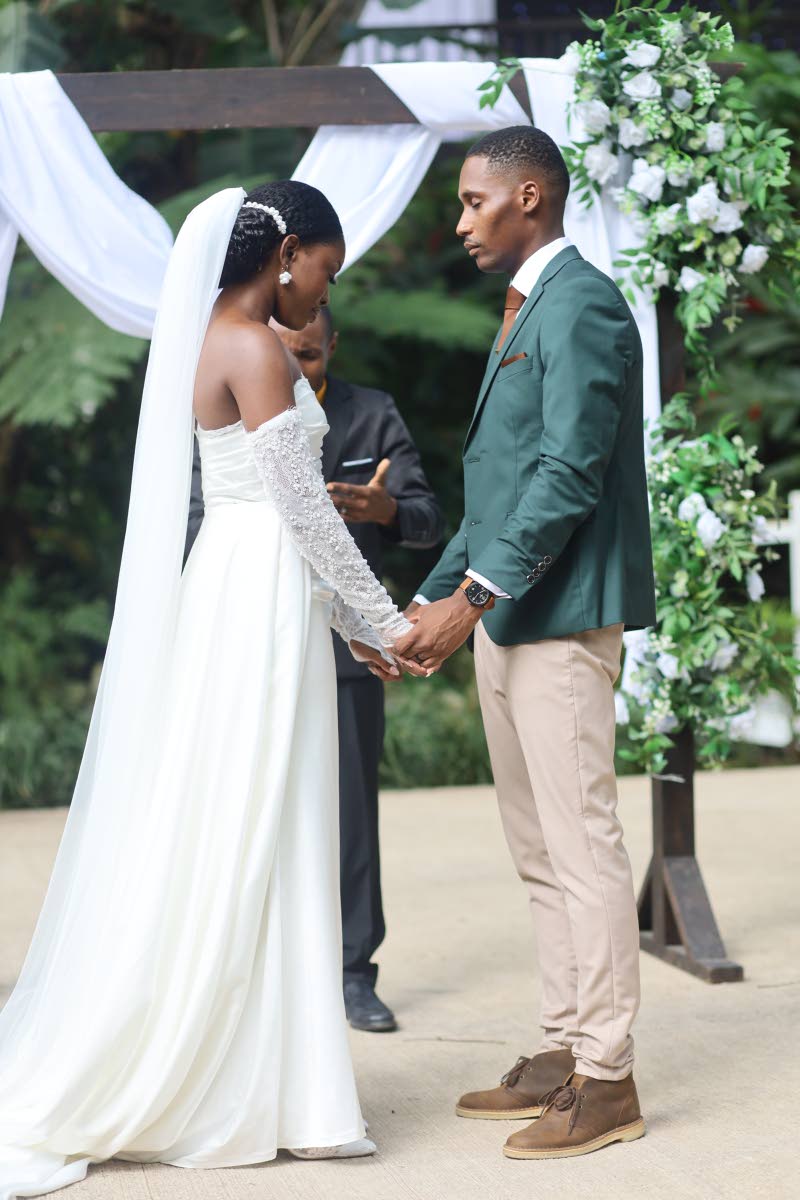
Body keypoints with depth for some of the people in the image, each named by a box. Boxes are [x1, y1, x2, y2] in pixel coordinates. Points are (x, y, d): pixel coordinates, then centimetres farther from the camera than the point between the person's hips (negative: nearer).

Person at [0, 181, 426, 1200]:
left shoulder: (219, 341, 16)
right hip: (259, 606, -10)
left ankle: (254, 1088, 15)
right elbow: (304, 507, -15)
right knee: (236, 840, -5)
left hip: (234, 590, 10)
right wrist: (381, 620, -7)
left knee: (247, 844, 10)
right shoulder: (255, 351, -14)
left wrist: (349, 624, 19)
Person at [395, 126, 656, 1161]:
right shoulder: (524, 312, 20)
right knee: (538, 853, 13)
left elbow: (569, 476, -19)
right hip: (505, 620, 10)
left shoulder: (581, 307, -11)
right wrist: (434, 600, 18)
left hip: (560, 619, -10)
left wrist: (473, 595, -21)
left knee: (581, 846, -5)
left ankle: (607, 1081, 1)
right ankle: (561, 1053, 22)